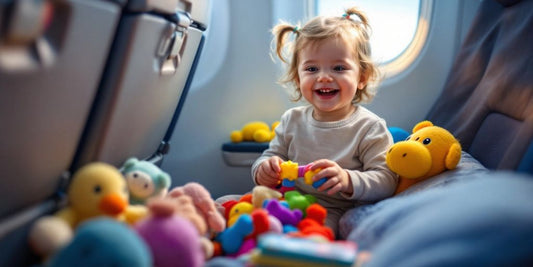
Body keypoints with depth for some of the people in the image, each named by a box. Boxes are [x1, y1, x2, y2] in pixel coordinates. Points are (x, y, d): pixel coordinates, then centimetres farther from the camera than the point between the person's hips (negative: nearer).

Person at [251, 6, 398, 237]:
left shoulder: (369, 128, -6)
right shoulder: (292, 120, 8)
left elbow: (386, 181, -12)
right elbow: (272, 155, 16)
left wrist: (348, 181, -32)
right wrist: (264, 170, -9)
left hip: (332, 212, -4)